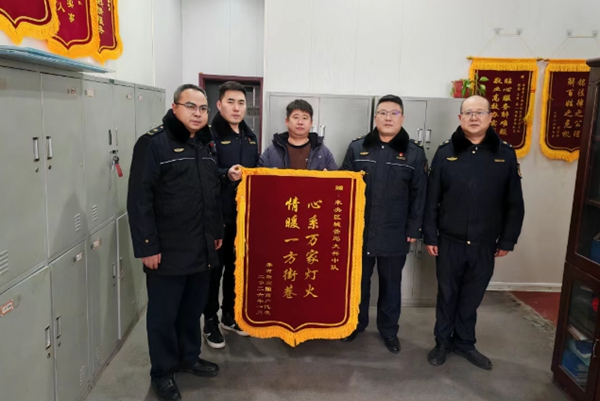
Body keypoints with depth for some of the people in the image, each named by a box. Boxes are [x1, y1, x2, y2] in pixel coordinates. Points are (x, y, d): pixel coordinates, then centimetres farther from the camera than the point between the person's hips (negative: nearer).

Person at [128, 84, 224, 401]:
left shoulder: (207, 144, 11)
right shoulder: (153, 143, -11)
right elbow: (139, 199, -15)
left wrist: (218, 231, 17)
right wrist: (147, 246, -17)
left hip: (202, 248, 6)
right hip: (168, 251, -6)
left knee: (193, 308, 18)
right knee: (164, 313, 8)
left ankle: (189, 357, 38)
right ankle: (162, 372, 25)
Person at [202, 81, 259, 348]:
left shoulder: (250, 137, 13)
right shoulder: (210, 134, -10)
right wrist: (226, 175, -32)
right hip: (217, 215, -6)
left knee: (237, 266, 16)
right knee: (214, 268, 5)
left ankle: (230, 314, 32)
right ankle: (210, 321, 20)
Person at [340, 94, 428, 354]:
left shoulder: (414, 153, -2)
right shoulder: (357, 148, 1)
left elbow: (419, 195, -1)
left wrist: (413, 229, -4)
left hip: (395, 234, -1)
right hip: (359, 230, 1)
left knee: (391, 284, 14)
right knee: (358, 281, 15)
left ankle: (389, 330, 31)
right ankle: (356, 323, 35)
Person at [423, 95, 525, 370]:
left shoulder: (505, 154, 0)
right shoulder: (445, 152, -3)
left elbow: (514, 204, 3)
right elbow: (431, 199, -2)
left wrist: (507, 240, 1)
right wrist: (430, 236, -4)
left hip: (485, 244, 1)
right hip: (450, 241, -1)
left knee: (472, 296, 14)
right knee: (447, 294, 12)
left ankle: (464, 342, 32)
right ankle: (443, 341, 29)